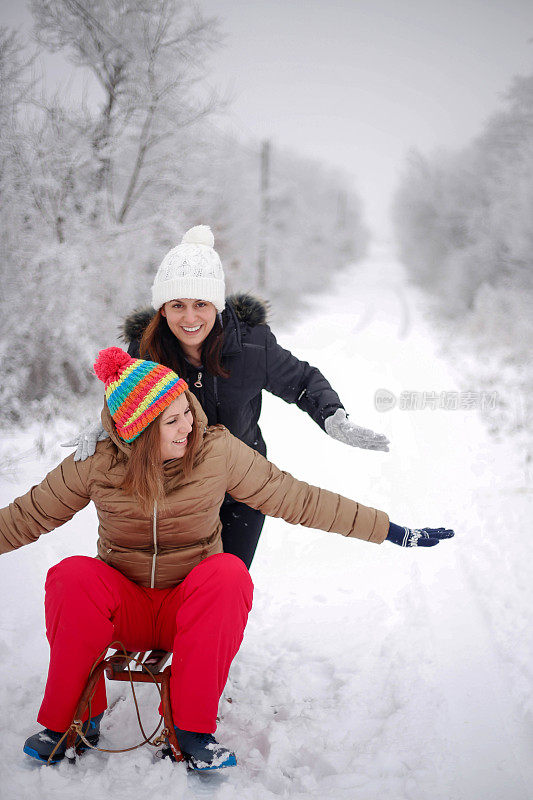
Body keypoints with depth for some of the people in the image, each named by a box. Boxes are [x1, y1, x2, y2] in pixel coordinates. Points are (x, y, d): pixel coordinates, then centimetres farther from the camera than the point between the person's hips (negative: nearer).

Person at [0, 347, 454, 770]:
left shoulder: (218, 451, -11)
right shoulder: (95, 464, -11)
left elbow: (296, 499, -7)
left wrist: (392, 532, -7)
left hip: (190, 608, 0)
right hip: (124, 607, 0)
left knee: (229, 574, -33)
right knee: (72, 577, -32)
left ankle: (193, 727, -22)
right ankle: (75, 718, -11)